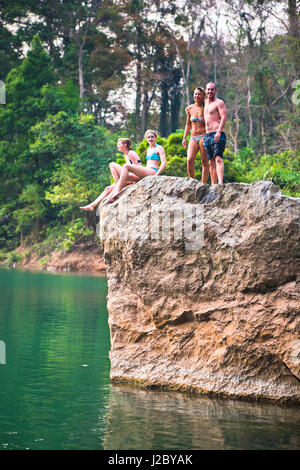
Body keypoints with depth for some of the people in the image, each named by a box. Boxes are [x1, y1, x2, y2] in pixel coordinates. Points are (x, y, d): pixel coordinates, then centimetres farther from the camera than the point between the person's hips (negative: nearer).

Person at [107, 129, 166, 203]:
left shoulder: (159, 148, 1)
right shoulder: (148, 149, 25)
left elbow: (164, 163, -9)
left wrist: (155, 175, -18)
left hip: (152, 171, -9)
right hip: (146, 173, 9)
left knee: (126, 166, -21)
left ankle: (118, 189, -26)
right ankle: (111, 198, -15)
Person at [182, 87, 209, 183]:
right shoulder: (190, 108, 12)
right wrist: (184, 138, 17)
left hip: (203, 136, -3)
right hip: (193, 138, 3)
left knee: (205, 162, -4)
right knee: (189, 160, -13)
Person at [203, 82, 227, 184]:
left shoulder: (219, 102, -3)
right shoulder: (206, 102, 23)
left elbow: (224, 117, -15)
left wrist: (219, 132, -25)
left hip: (217, 135, -8)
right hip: (207, 136, 8)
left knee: (218, 159, -20)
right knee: (211, 162, 6)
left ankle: (220, 182, -31)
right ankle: (213, 184, 8)